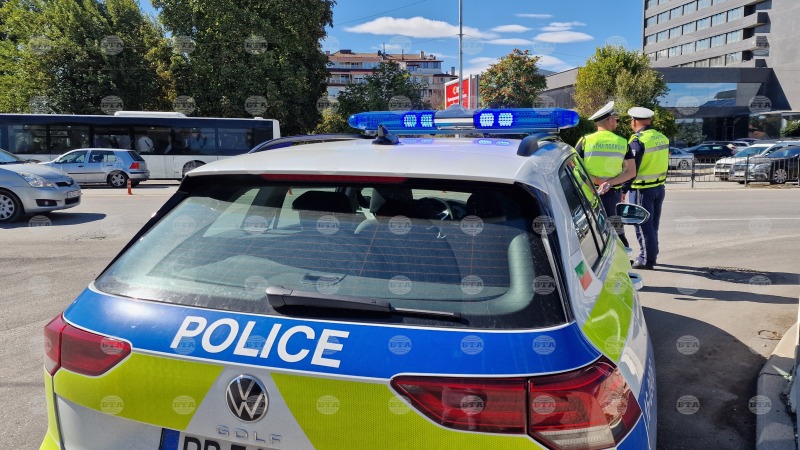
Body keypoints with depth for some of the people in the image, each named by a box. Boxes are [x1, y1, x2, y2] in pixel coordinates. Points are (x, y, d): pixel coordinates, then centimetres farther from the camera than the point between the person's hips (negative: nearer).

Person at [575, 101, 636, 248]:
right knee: (616, 232, 13)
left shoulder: (585, 141, -3)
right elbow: (631, 171, -3)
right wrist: (610, 183, -12)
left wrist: (597, 180, -11)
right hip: (613, 195, 2)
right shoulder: (622, 143, 3)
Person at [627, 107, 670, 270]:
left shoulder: (638, 141, -18)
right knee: (653, 224, 17)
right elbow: (664, 163, 15)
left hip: (642, 189, -8)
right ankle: (652, 255, 27)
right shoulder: (663, 138, 7)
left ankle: (646, 259, 5)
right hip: (659, 187, 8)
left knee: (643, 226, 0)